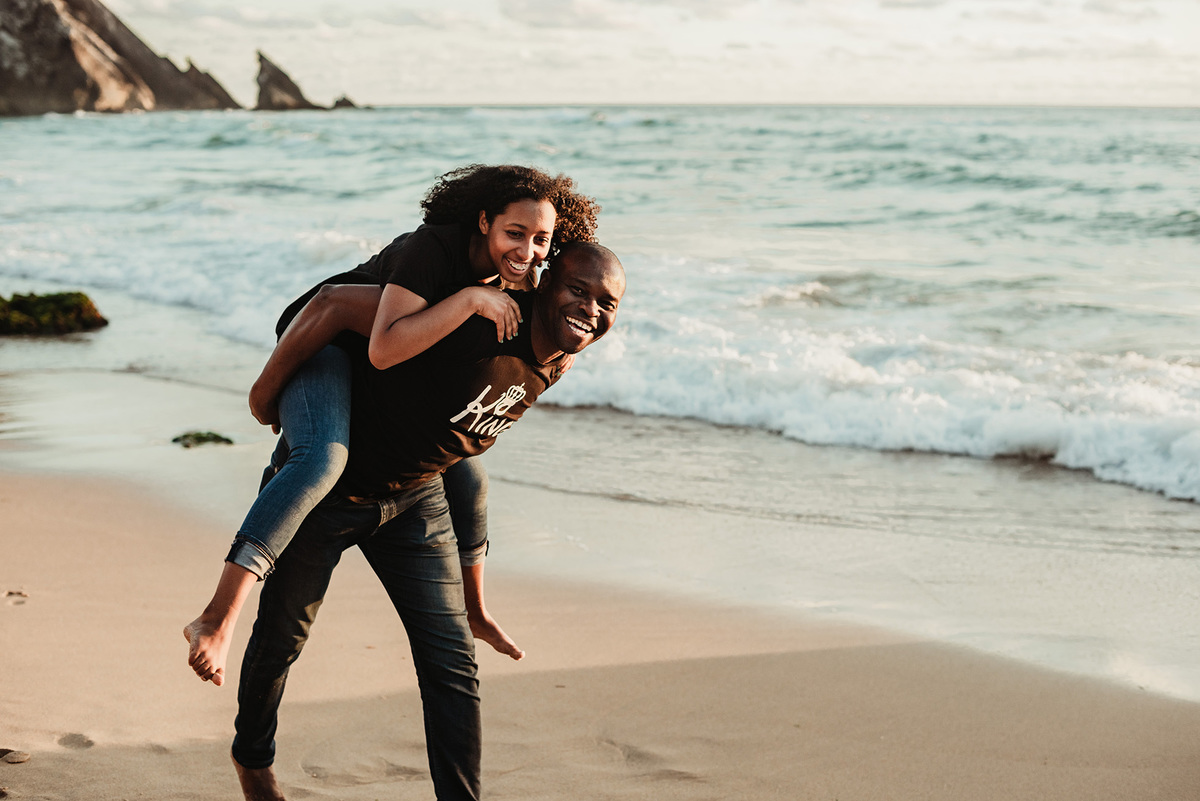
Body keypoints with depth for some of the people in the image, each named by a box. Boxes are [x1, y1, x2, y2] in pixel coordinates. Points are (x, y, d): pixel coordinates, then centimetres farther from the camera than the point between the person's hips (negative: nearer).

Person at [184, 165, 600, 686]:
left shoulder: (515, 274, -7)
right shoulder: (431, 249, -32)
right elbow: (385, 349, -43)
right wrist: (470, 298, -42)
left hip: (395, 383, 9)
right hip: (322, 351, -9)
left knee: (467, 478, 16)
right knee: (322, 459, -37)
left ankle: (475, 612, 43)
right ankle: (215, 622, -45)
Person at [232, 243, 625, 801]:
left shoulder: (553, 363, -7)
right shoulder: (483, 322, -34)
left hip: (413, 498, 6)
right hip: (330, 487, -6)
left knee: (453, 665, -3)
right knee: (282, 635, 16)